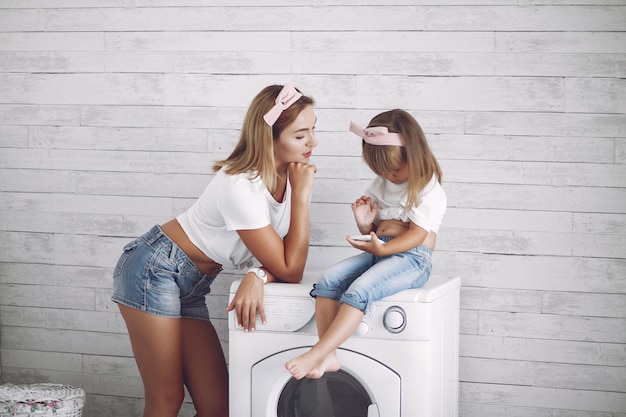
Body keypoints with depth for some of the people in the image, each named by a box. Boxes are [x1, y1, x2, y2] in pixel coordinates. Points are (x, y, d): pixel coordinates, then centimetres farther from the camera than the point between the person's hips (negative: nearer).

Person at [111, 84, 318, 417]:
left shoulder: (289, 176, -4)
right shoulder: (241, 188, -27)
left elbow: (285, 261, -3)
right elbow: (290, 271, -23)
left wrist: (258, 277, -25)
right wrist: (302, 195, -24)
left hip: (191, 286, 8)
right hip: (154, 270, -8)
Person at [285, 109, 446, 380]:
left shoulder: (429, 191, -6)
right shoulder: (381, 185, 17)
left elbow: (417, 235, -15)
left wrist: (381, 248, -29)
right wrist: (365, 223, -1)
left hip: (411, 258, -8)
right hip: (377, 251, 8)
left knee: (359, 290, -33)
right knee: (329, 280, -18)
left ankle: (317, 354, -37)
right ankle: (329, 357, -25)